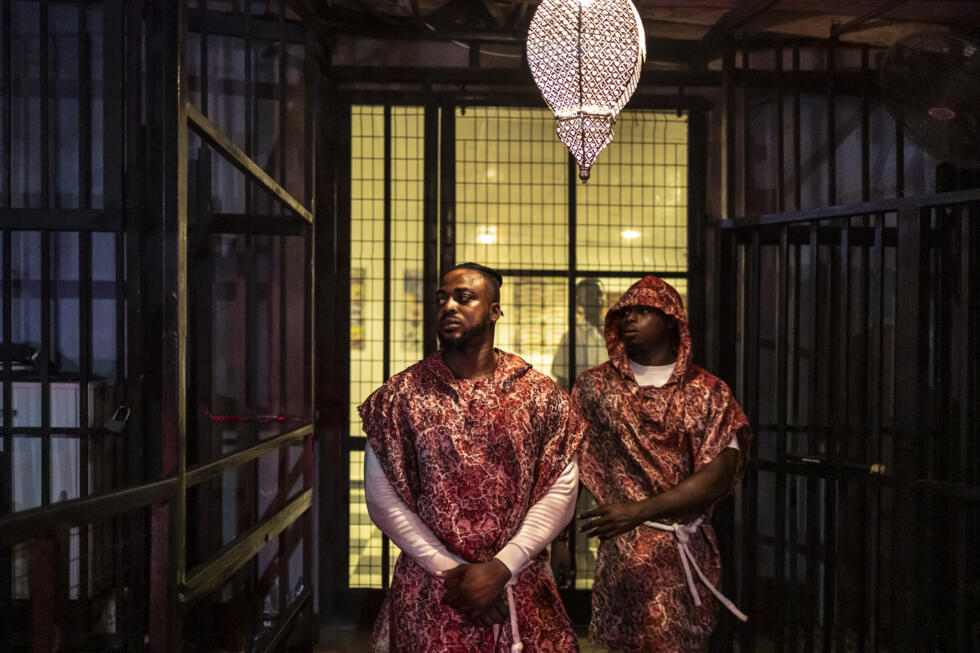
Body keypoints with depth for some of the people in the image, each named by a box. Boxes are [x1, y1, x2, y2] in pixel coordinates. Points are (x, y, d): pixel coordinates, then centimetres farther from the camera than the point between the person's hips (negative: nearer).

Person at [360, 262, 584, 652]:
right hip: (428, 593, 0)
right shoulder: (401, 395, -3)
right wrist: (450, 570, -10)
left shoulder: (540, 394, -1)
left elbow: (560, 492, -5)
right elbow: (382, 499, -4)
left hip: (521, 587, 1)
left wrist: (500, 567, -13)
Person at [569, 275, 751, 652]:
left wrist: (637, 512, -16)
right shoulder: (595, 386, 3)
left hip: (687, 553, 0)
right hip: (621, 553, 1)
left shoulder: (708, 392, -1)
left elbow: (719, 477, -10)